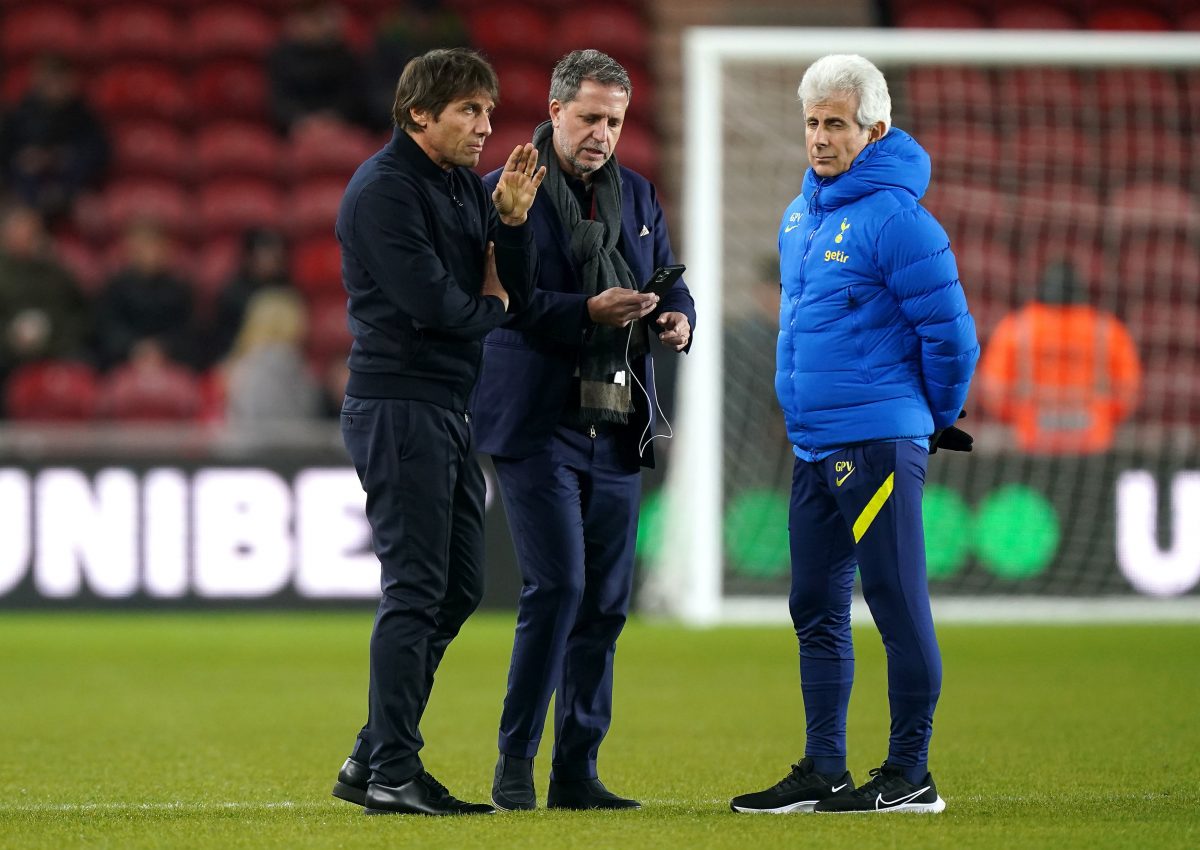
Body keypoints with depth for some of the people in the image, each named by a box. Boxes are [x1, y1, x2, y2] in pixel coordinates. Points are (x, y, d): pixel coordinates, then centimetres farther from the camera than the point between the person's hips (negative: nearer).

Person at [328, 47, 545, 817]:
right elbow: (430, 302, -21)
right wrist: (491, 306, -2)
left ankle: (373, 759, 17)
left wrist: (513, 217, -8)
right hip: (397, 406, -9)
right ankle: (392, 774, -5)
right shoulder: (385, 189, -13)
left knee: (459, 586, 11)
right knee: (417, 588, -9)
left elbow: (517, 291, 9)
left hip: (447, 407, 9)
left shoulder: (464, 184, 14)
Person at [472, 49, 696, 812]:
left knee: (606, 601, 5)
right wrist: (589, 312, -23)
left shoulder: (637, 194, 15)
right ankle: (515, 764, -4)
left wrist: (678, 319, -7)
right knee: (557, 586, -14)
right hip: (539, 425, -6)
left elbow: (671, 286, 16)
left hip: (616, 430, 6)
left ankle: (577, 772, 11)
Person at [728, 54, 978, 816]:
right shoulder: (800, 217, 14)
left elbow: (950, 335, -12)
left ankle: (911, 775, 0)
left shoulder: (894, 218, -13)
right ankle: (822, 772, 19)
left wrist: (936, 422, 0)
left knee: (898, 608, -4)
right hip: (813, 448, 9)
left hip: (878, 445, -9)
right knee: (817, 612, 12)